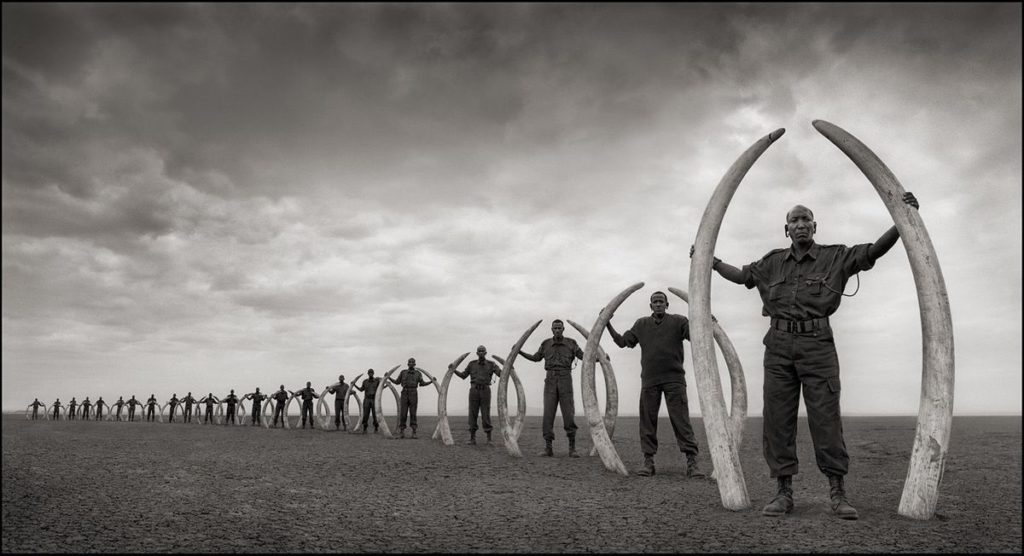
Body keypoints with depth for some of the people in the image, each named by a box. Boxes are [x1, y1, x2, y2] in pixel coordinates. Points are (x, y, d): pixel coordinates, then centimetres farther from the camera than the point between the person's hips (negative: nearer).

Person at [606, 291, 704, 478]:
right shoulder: (641, 324, 14)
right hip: (649, 380, 3)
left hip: (674, 379, -3)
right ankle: (648, 461, 11)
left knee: (681, 419, -7)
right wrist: (608, 324, 7)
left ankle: (691, 461, -4)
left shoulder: (678, 321, 6)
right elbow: (622, 341, 15)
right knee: (647, 420, 3)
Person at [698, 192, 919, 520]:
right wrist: (711, 262, 27)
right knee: (777, 419, 1)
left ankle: (837, 493, 5)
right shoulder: (773, 262, 16)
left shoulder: (835, 257, 8)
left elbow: (875, 250, -2)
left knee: (825, 417, -5)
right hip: (779, 345, 3)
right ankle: (784, 492, 8)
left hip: (817, 345, -2)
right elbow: (742, 276, 29)